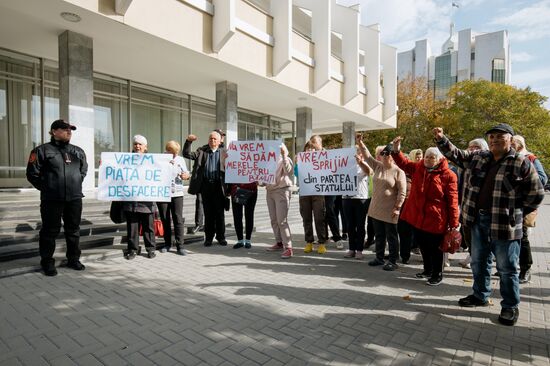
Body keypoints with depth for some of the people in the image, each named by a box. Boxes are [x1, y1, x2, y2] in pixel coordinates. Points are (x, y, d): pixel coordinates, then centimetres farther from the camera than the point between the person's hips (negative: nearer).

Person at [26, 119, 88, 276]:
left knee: (73, 230, 11)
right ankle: (47, 262, 17)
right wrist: (46, 188, 0)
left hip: (75, 198, 5)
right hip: (52, 200, -4)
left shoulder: (78, 151, 12)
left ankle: (73, 259, 24)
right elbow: (32, 174, -3)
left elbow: (84, 170, 23)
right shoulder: (42, 150, -3)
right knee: (50, 231, 3)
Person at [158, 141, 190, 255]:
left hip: (177, 194, 1)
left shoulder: (180, 160, 10)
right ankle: (167, 244, 21)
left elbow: (186, 173, 16)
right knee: (165, 220, 8)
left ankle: (180, 246, 0)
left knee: (178, 219, -4)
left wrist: (186, 175, -8)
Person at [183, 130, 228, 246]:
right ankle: (209, 237, 16)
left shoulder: (224, 152, 8)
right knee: (208, 213, 7)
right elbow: (187, 154, 4)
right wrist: (188, 141, -10)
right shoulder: (201, 152, 13)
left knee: (219, 213, 5)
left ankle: (221, 237, 16)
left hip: (219, 186, -1)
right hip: (206, 186, 1)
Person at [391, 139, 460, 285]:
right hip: (417, 217, 6)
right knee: (423, 245, 19)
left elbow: (453, 201, -12)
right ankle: (428, 270, 38)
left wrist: (454, 223, -13)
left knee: (435, 248, 8)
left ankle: (437, 274, 27)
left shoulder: (448, 175, -11)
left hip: (435, 219, -5)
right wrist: (396, 150, -11)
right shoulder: (418, 167, 5)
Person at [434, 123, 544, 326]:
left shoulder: (522, 163, -8)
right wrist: (441, 138, -3)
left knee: (507, 268, 7)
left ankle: (510, 306, 24)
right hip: (479, 220, 5)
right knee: (479, 262, 18)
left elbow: (536, 194, -3)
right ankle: (480, 296, 35)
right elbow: (454, 154, 12)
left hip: (504, 224, -5)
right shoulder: (478, 158, 6)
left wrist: (516, 214, -3)